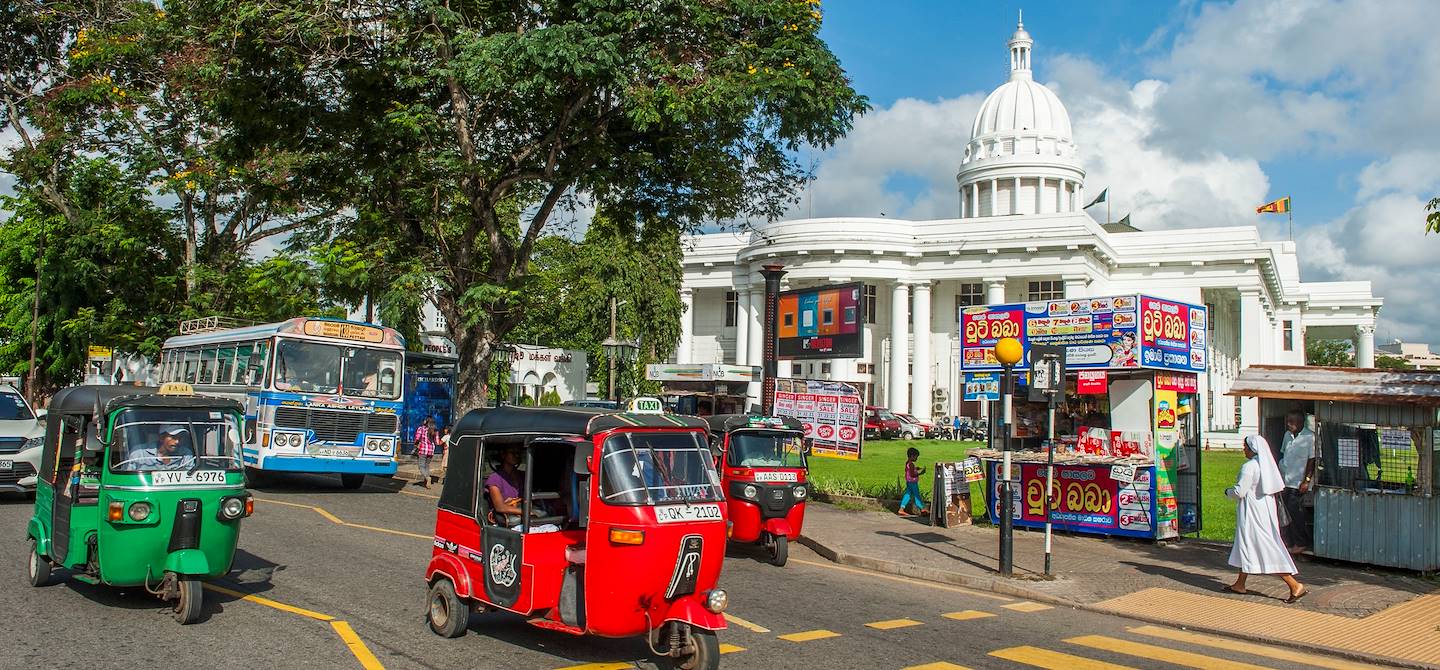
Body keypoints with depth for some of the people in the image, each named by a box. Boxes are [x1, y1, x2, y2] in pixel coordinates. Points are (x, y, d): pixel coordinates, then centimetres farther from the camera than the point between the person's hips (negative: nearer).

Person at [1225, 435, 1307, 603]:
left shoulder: (1249, 467, -20)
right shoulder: (1267, 464, 6)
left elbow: (1239, 492, -22)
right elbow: (1279, 486, 12)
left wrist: (1228, 491, -1)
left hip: (1253, 512, -10)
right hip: (1265, 509, 10)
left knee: (1266, 549, -6)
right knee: (1246, 546, 18)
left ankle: (1295, 585, -7)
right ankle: (1240, 584, 26)